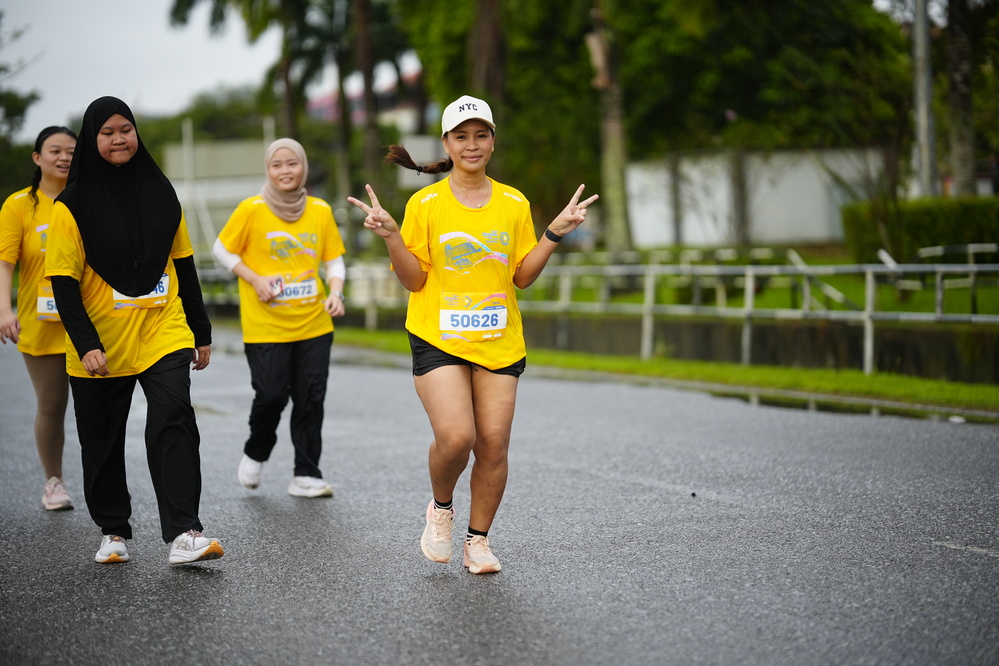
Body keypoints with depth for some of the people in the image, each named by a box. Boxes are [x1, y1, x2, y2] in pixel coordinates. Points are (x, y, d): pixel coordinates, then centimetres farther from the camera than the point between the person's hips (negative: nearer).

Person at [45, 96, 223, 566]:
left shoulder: (160, 193, 6)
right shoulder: (73, 206, -5)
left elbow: (184, 266, 12)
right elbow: (63, 284, -8)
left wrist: (202, 333, 13)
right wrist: (86, 345, -18)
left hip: (163, 334, 1)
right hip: (100, 347, -1)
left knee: (173, 421, -16)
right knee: (103, 440, 9)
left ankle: (183, 534, -18)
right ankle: (113, 532, 27)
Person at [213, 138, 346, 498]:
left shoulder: (321, 211, 2)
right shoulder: (251, 209, -6)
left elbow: (334, 259, 10)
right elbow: (222, 249, 3)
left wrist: (336, 293, -8)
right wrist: (255, 280, -9)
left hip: (313, 324, 3)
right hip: (265, 325, -3)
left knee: (311, 399, 1)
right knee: (271, 395, -5)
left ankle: (306, 476, 10)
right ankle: (255, 455, 25)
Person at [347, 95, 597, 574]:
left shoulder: (514, 204, 7)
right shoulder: (425, 204, 0)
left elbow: (523, 275, 9)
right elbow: (413, 279, 0)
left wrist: (555, 233, -1)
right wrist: (391, 237, -15)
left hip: (499, 342, 3)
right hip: (438, 339, -3)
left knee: (493, 444, -2)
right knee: (455, 436, -18)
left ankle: (478, 540, 16)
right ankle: (440, 507, 13)